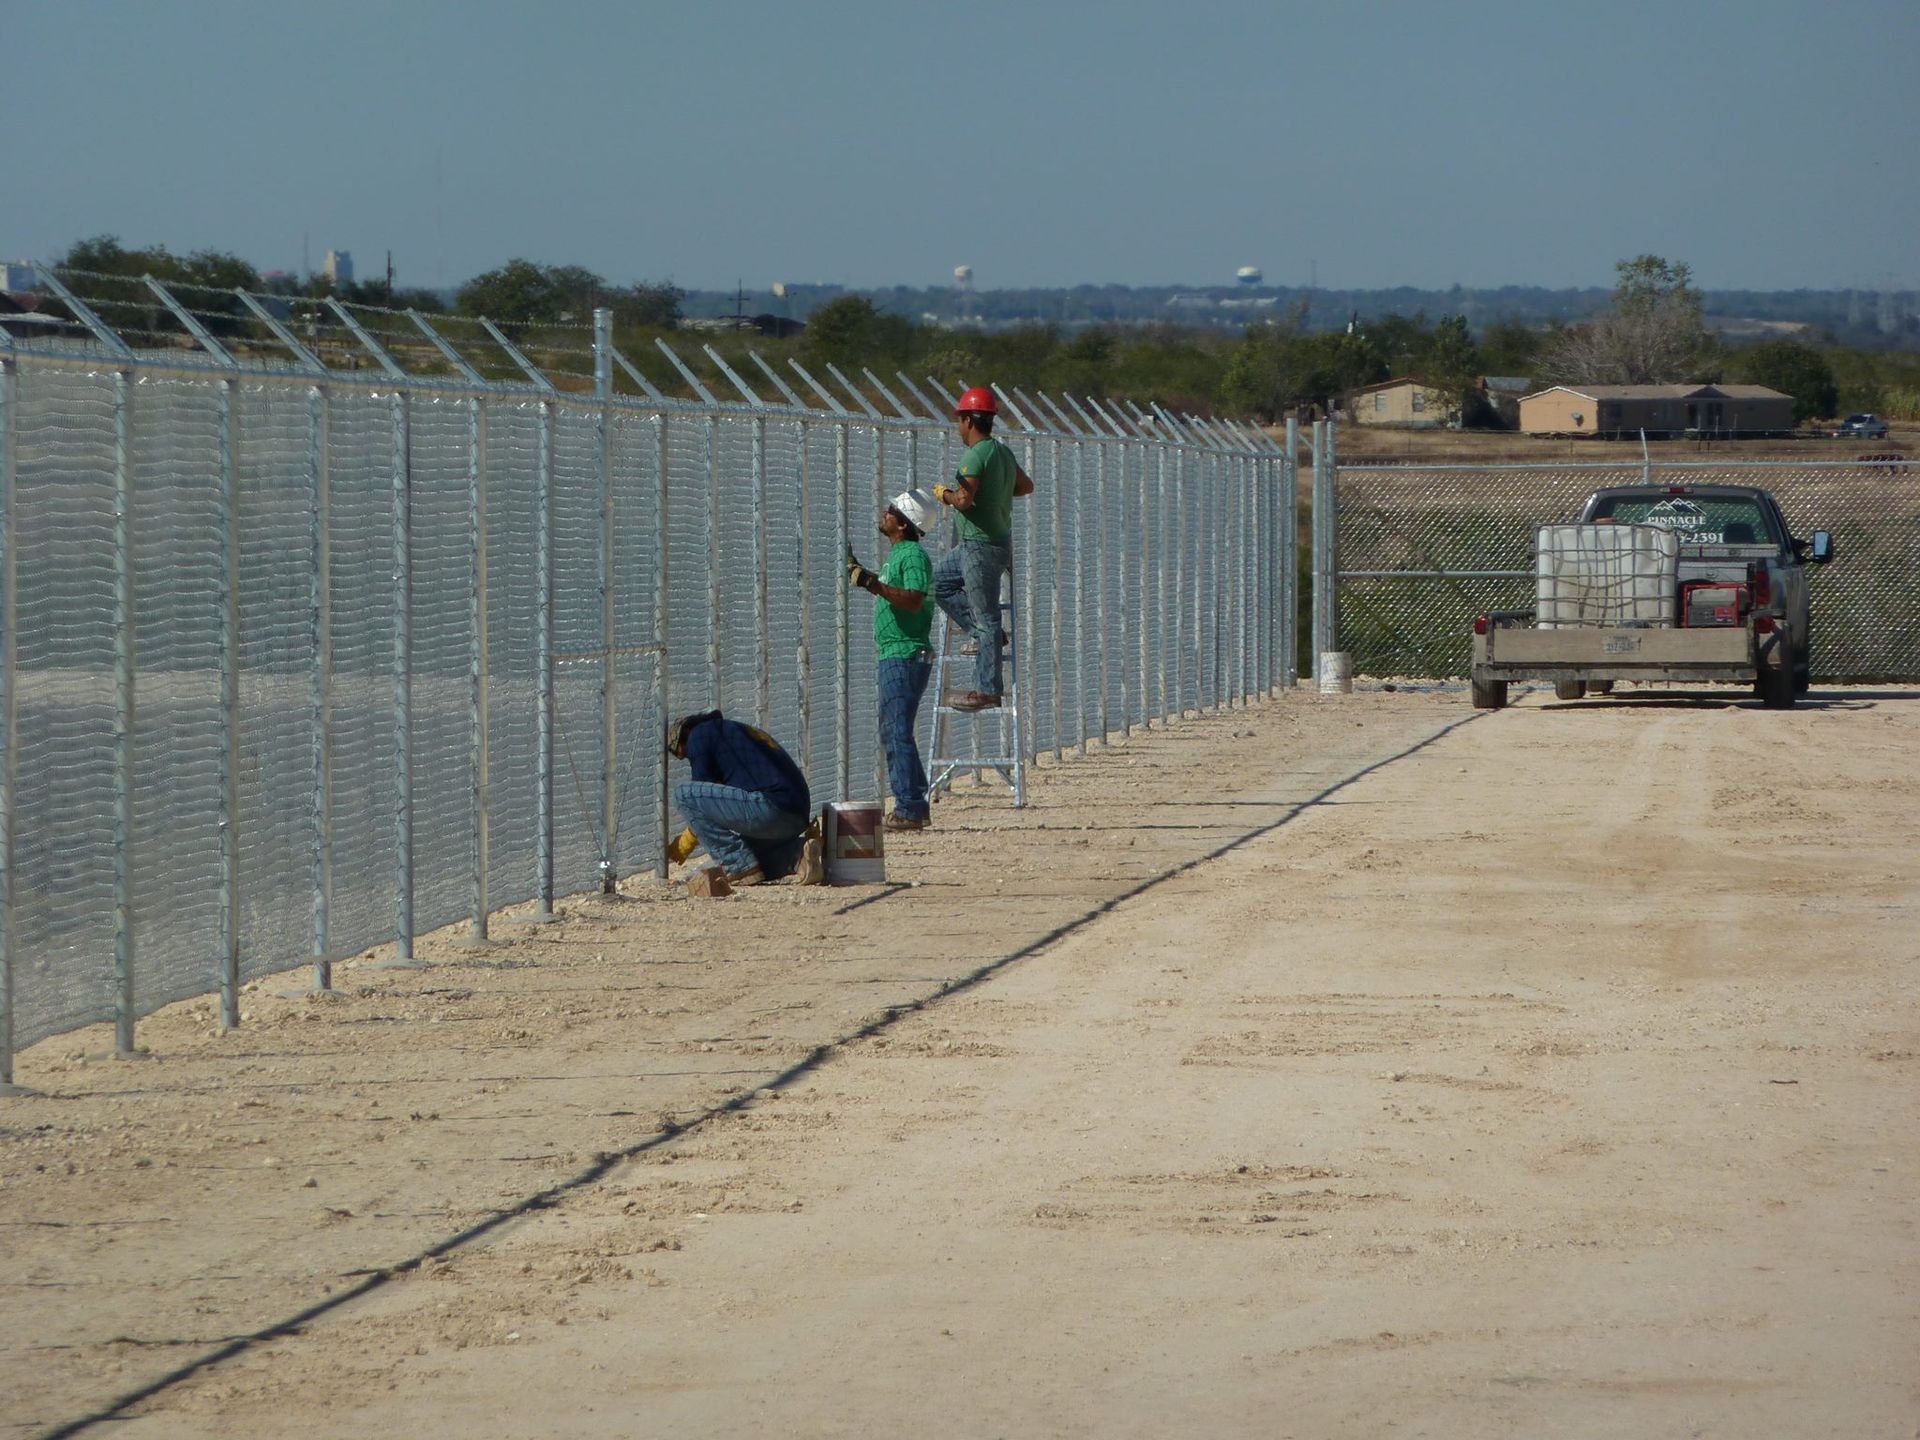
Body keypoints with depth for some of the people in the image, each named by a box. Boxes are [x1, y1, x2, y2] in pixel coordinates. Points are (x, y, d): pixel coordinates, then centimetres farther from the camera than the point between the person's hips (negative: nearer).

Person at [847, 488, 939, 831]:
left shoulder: (914, 556, -14)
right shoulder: (898, 554, 18)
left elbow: (913, 600, -27)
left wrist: (872, 583, -28)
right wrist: (859, 571, 32)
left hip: (906, 657, -11)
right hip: (895, 655, 11)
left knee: (896, 732, -13)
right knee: (894, 732, 15)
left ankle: (908, 810, -15)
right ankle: (916, 806, 19)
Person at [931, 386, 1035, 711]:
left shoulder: (976, 456, -17)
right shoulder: (1004, 453, 11)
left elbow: (964, 500, -26)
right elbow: (1026, 486, 25)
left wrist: (945, 494, -5)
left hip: (981, 547, -10)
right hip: (999, 541, 10)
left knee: (985, 617, -7)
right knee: (939, 580, 23)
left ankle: (987, 691, -6)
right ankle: (984, 635, 19)